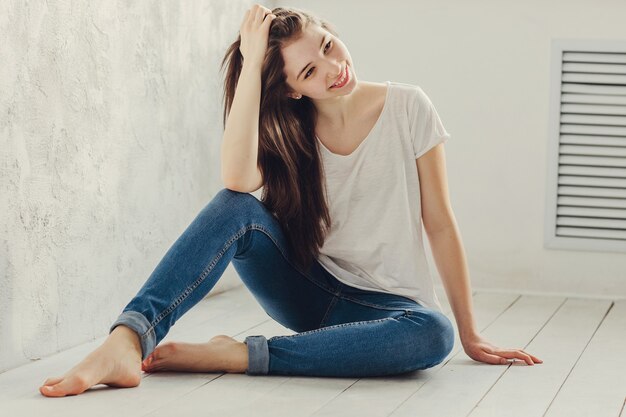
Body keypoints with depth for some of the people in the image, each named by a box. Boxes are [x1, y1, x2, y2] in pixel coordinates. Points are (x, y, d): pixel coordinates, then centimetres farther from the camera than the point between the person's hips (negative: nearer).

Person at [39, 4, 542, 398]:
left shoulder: (407, 108, -7)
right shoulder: (284, 130, -2)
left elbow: (440, 225, -4)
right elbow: (237, 179, -26)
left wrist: (470, 336, -3)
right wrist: (251, 62, -25)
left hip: (385, 305, -1)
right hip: (307, 292, 1)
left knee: (434, 335, -39)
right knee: (238, 207, -27)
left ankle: (234, 355, -36)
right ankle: (128, 340, -43)